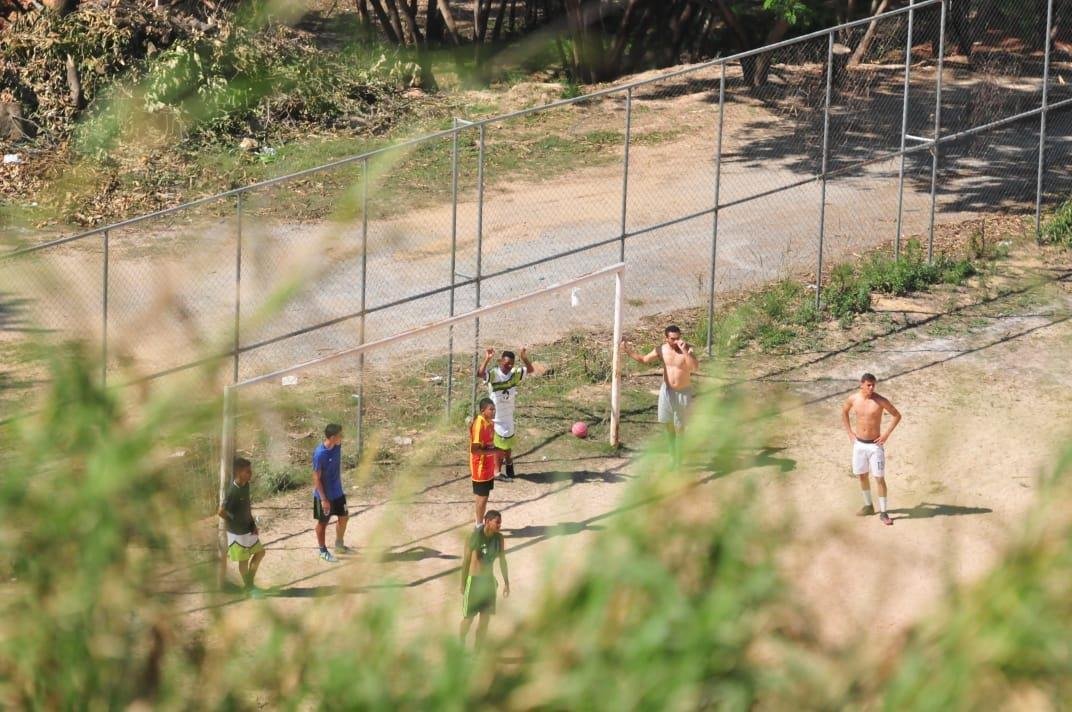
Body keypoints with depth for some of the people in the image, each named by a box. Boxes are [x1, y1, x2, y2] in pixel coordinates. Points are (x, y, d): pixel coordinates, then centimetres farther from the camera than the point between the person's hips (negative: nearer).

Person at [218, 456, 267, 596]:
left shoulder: (246, 485, -3)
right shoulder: (232, 491, -28)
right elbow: (221, 512, -24)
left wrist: (253, 524, 5)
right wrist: (235, 522, -11)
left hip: (249, 528, 8)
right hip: (238, 532, -8)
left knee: (259, 552, 17)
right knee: (244, 559, 8)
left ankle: (249, 583, 31)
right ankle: (248, 587, 27)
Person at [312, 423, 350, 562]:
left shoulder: (337, 446, -6)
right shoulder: (320, 454, -28)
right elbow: (316, 478, -22)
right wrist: (324, 499, -21)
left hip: (338, 492, 7)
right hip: (325, 495, -7)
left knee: (344, 517, 18)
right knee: (323, 522, 10)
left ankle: (339, 545, 37)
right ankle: (323, 551, 26)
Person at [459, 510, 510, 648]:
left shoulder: (499, 538, -2)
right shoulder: (474, 537, -16)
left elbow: (502, 561, 9)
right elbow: (466, 561, -10)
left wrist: (506, 583, 11)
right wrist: (463, 584, -8)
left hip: (489, 580, 4)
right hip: (474, 580, -4)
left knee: (485, 618, 6)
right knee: (468, 618, 5)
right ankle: (461, 645, 28)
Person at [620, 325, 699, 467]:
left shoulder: (687, 349, -20)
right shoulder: (661, 350, -7)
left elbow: (695, 367, -35)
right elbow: (643, 360, 8)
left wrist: (685, 351, -43)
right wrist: (628, 351, -2)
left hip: (683, 393, -4)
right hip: (667, 391, 4)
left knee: (679, 428, 2)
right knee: (668, 425, 15)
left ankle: (678, 461, 13)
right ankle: (673, 455, 33)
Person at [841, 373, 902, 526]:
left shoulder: (880, 401, -15)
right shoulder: (853, 399, -4)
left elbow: (897, 415, -5)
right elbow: (844, 412, 16)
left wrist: (886, 434, -10)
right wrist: (849, 432, 9)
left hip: (875, 445, -4)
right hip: (859, 444, 4)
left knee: (879, 478, -5)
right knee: (862, 476, 15)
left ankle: (883, 513, 0)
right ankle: (868, 506, 32)